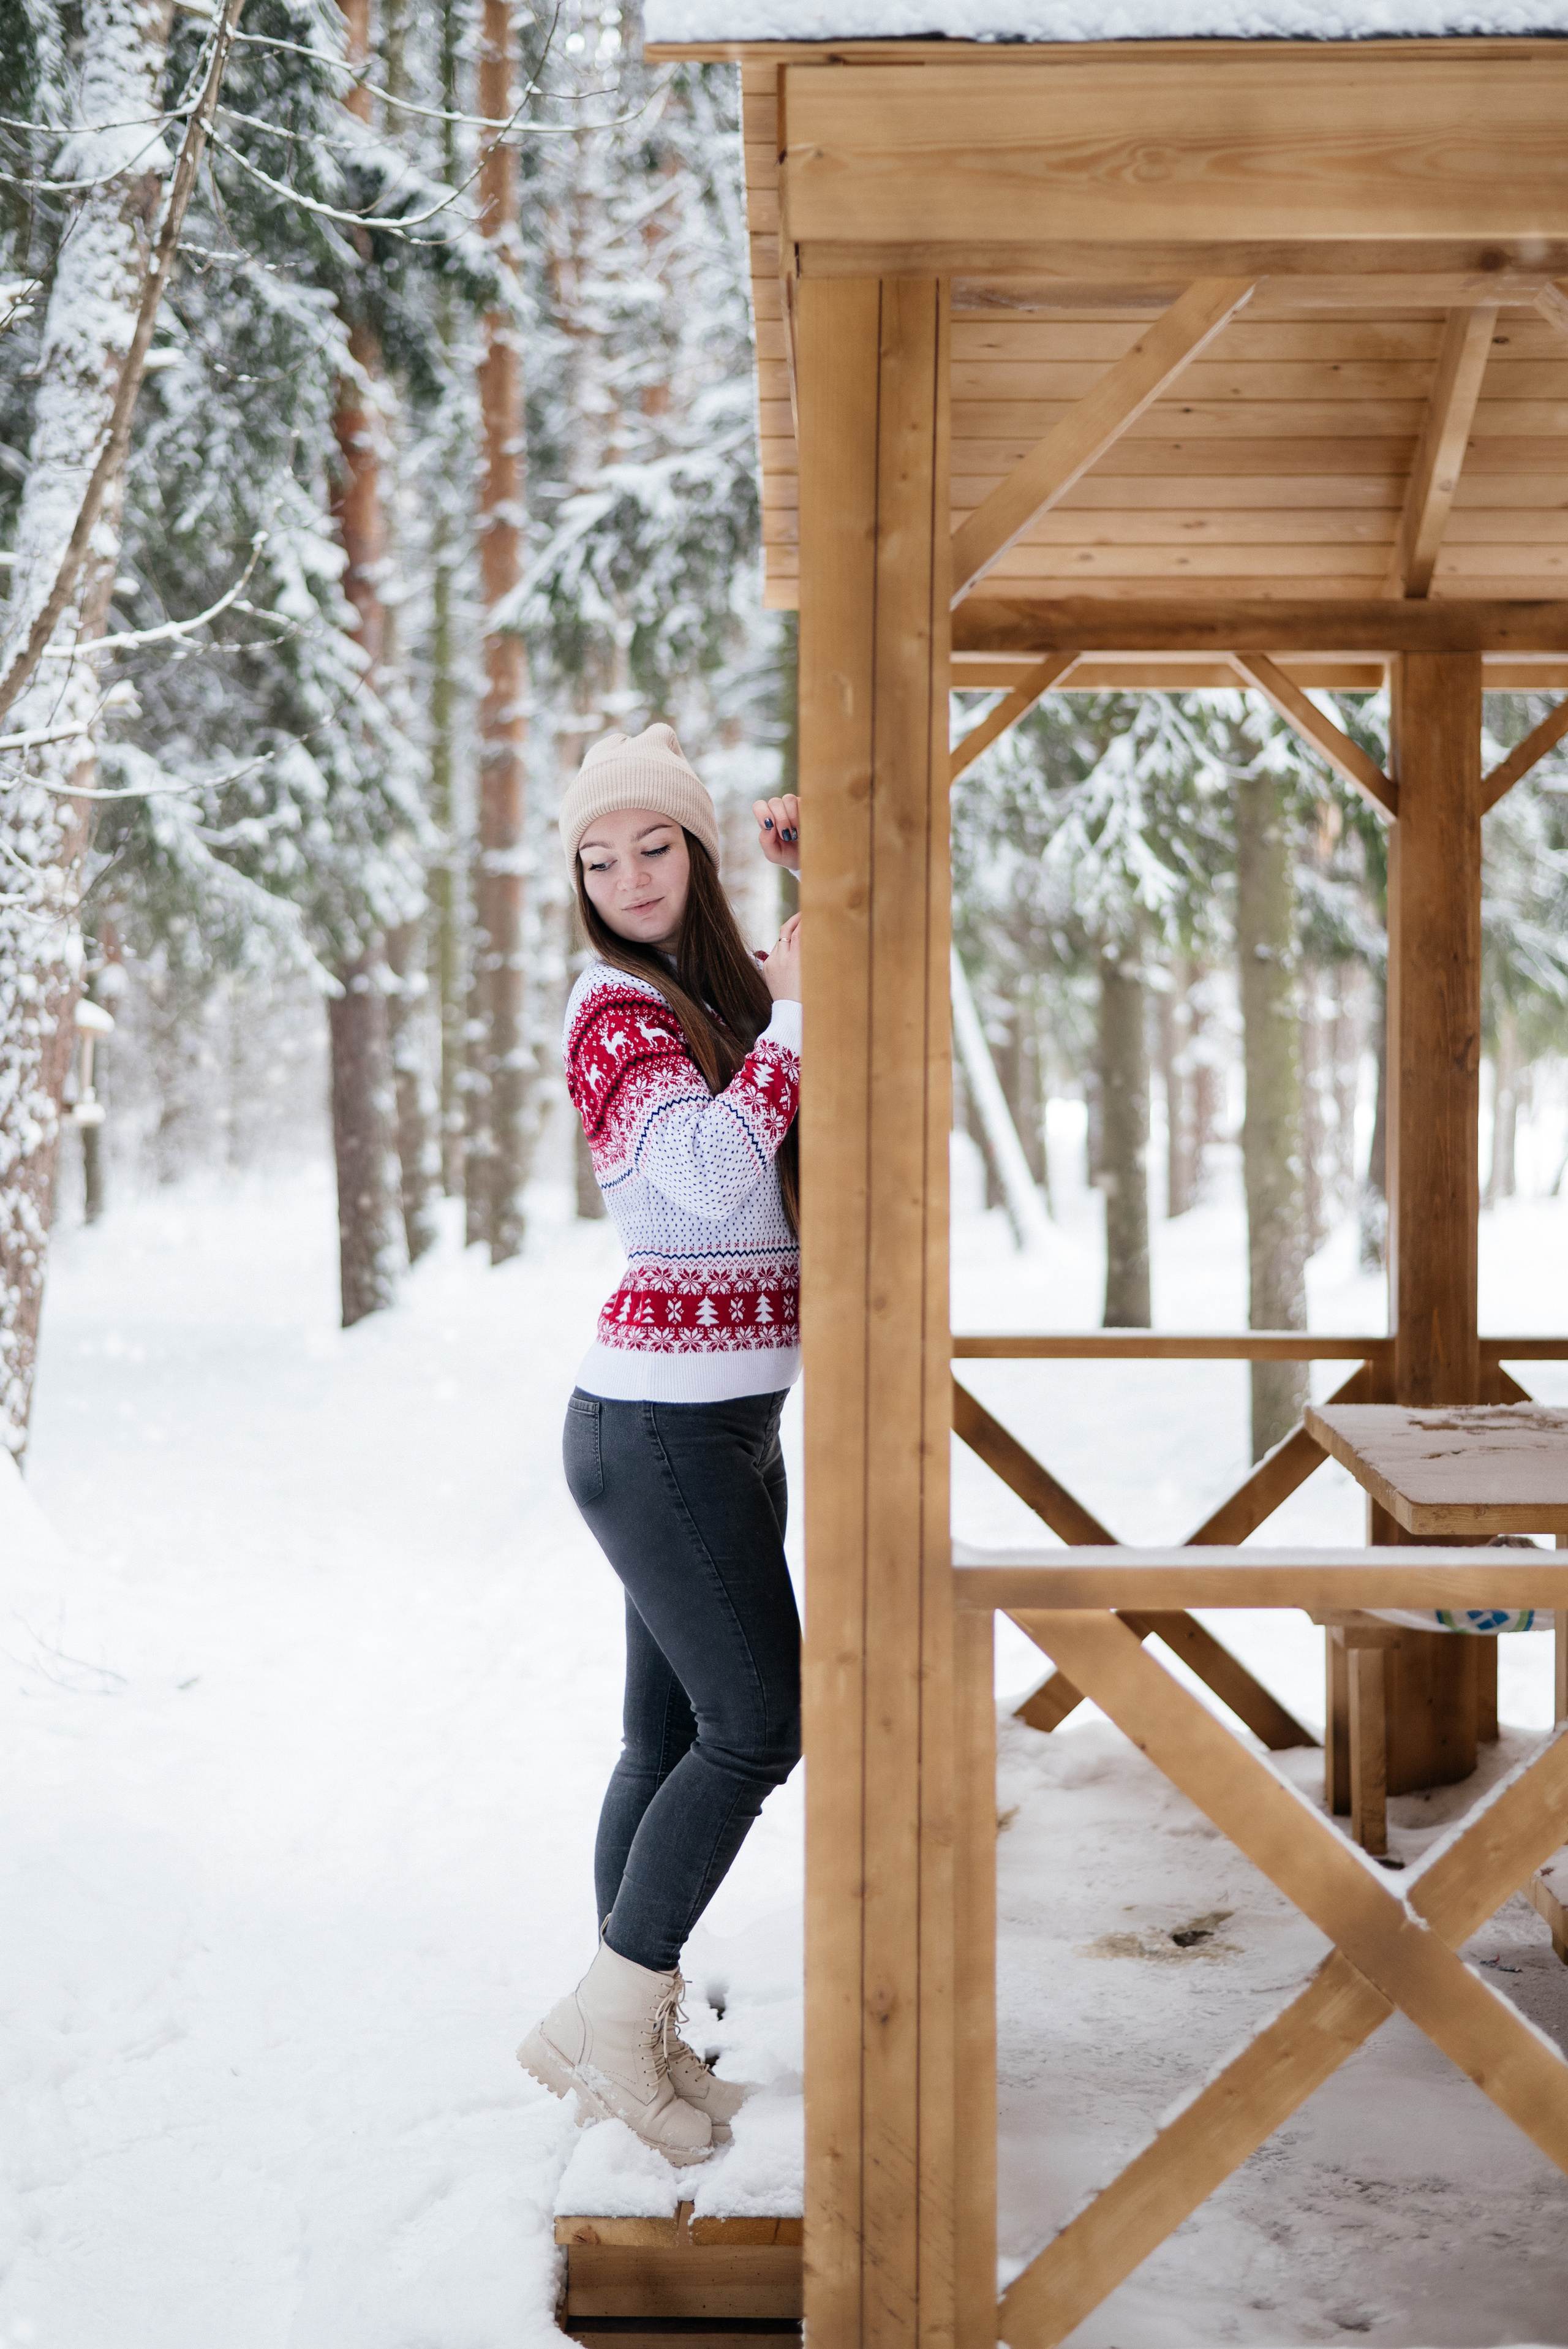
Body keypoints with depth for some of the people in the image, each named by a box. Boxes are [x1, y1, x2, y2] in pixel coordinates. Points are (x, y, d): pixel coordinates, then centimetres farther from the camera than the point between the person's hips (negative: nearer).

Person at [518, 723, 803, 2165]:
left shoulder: (719, 990, 13)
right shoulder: (616, 1011, -12)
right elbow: (711, 1175, -27)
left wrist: (826, 864, 10)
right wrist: (791, 1014, -19)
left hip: (728, 1422, 8)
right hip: (661, 1423, -8)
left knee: (676, 1737, 10)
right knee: (758, 1724, -8)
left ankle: (636, 2041, 17)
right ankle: (601, 2022, 0)